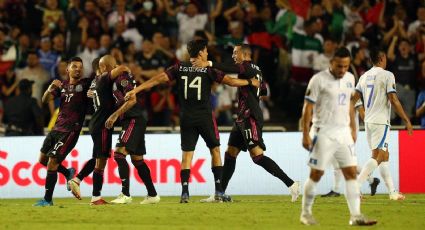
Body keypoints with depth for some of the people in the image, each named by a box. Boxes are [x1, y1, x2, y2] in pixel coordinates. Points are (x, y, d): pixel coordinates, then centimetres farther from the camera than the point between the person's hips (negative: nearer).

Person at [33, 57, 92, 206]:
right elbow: (45, 100, 4)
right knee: (43, 159, 14)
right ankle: (68, 173, 36)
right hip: (57, 127, 7)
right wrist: (51, 87, -15)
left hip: (71, 130, -7)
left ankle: (48, 199, -5)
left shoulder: (86, 84, -2)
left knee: (52, 162, -12)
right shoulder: (62, 86, 12)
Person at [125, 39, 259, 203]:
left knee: (186, 154, 4)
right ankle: (219, 191, 6)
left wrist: (136, 90, -4)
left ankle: (185, 192, -10)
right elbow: (230, 81, -7)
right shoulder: (208, 70, -4)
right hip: (205, 117, -2)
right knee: (215, 150, 11)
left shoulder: (179, 68, 2)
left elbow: (159, 79, -4)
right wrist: (250, 82, 9)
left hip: (186, 119, 2)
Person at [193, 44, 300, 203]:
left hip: (250, 118, -10)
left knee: (257, 156, -15)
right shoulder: (256, 70, 19)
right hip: (243, 118, 10)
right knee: (230, 154, 11)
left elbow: (232, 69, -31)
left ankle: (290, 184, -17)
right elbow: (264, 92, 30)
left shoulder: (247, 67, -10)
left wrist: (209, 64, -38)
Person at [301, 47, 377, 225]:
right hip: (323, 134, -6)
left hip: (343, 133, 6)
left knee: (351, 172, -2)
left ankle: (356, 216, -4)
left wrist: (353, 129, 18)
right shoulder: (319, 79, -11)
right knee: (316, 174, 0)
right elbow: (308, 107, -10)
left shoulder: (349, 78, 9)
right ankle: (306, 213, 13)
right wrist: (305, 134, -13)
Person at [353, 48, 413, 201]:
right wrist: (407, 121, -10)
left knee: (384, 156, 13)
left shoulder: (364, 76, 12)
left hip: (368, 121, 8)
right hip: (381, 121, -8)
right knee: (377, 157, -11)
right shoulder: (387, 75, -8)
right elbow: (393, 100, -14)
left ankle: (392, 192, 15)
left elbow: (354, 98, 8)